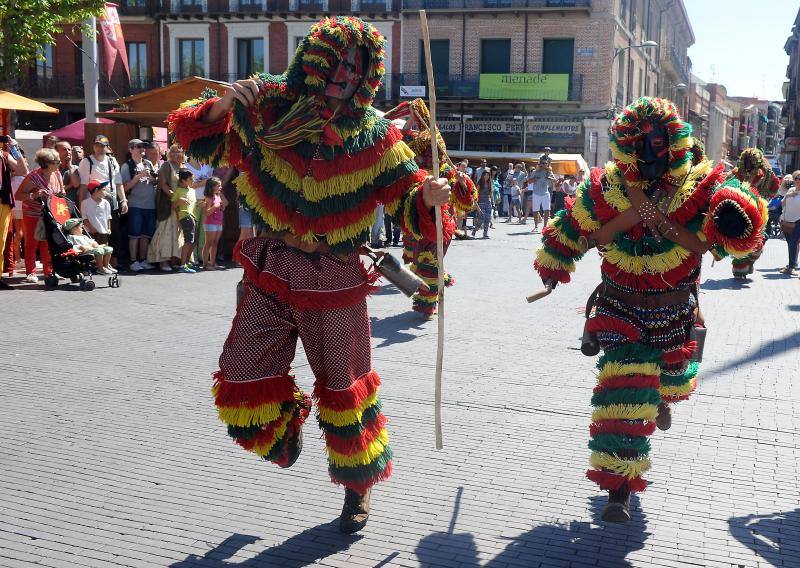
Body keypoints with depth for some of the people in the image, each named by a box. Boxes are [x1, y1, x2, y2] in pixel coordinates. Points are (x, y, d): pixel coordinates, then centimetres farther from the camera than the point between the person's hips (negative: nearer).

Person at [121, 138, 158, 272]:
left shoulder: (148, 163, 14)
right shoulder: (126, 166, -3)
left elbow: (157, 181, 22)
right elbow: (125, 187, -10)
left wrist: (153, 179, -1)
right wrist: (139, 176, -18)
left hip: (150, 205, 5)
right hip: (135, 205, -5)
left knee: (146, 235, 9)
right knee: (135, 235, -4)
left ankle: (143, 260, 17)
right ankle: (133, 262, 1)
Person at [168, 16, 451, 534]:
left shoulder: (374, 136, -8)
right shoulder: (266, 108, -6)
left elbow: (407, 204, -6)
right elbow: (195, 139, 2)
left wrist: (427, 197, -30)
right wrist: (220, 108, -20)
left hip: (335, 281, -1)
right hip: (269, 270, 1)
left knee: (346, 389, 12)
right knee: (243, 385, -1)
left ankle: (360, 484, 36)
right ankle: (287, 416, 36)